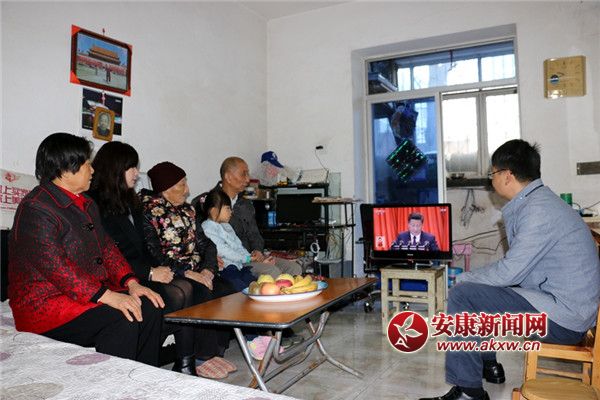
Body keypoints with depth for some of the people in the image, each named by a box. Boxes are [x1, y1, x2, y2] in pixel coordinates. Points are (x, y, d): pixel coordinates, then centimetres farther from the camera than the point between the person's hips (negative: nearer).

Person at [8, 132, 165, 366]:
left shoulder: (85, 203, 14)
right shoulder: (35, 209, -15)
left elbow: (106, 247, 11)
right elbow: (56, 268, -24)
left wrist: (131, 283, -4)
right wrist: (108, 296, -29)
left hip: (93, 292, 8)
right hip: (44, 303, -8)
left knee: (149, 308, -11)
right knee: (123, 321, -27)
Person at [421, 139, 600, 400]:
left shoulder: (539, 210, -21)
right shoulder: (535, 203, 11)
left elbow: (509, 272, -22)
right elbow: (517, 266, 13)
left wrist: (466, 278, -6)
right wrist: (472, 278, 5)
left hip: (563, 319, -10)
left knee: (463, 295, -16)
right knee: (474, 286, 17)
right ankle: (487, 365, 27)